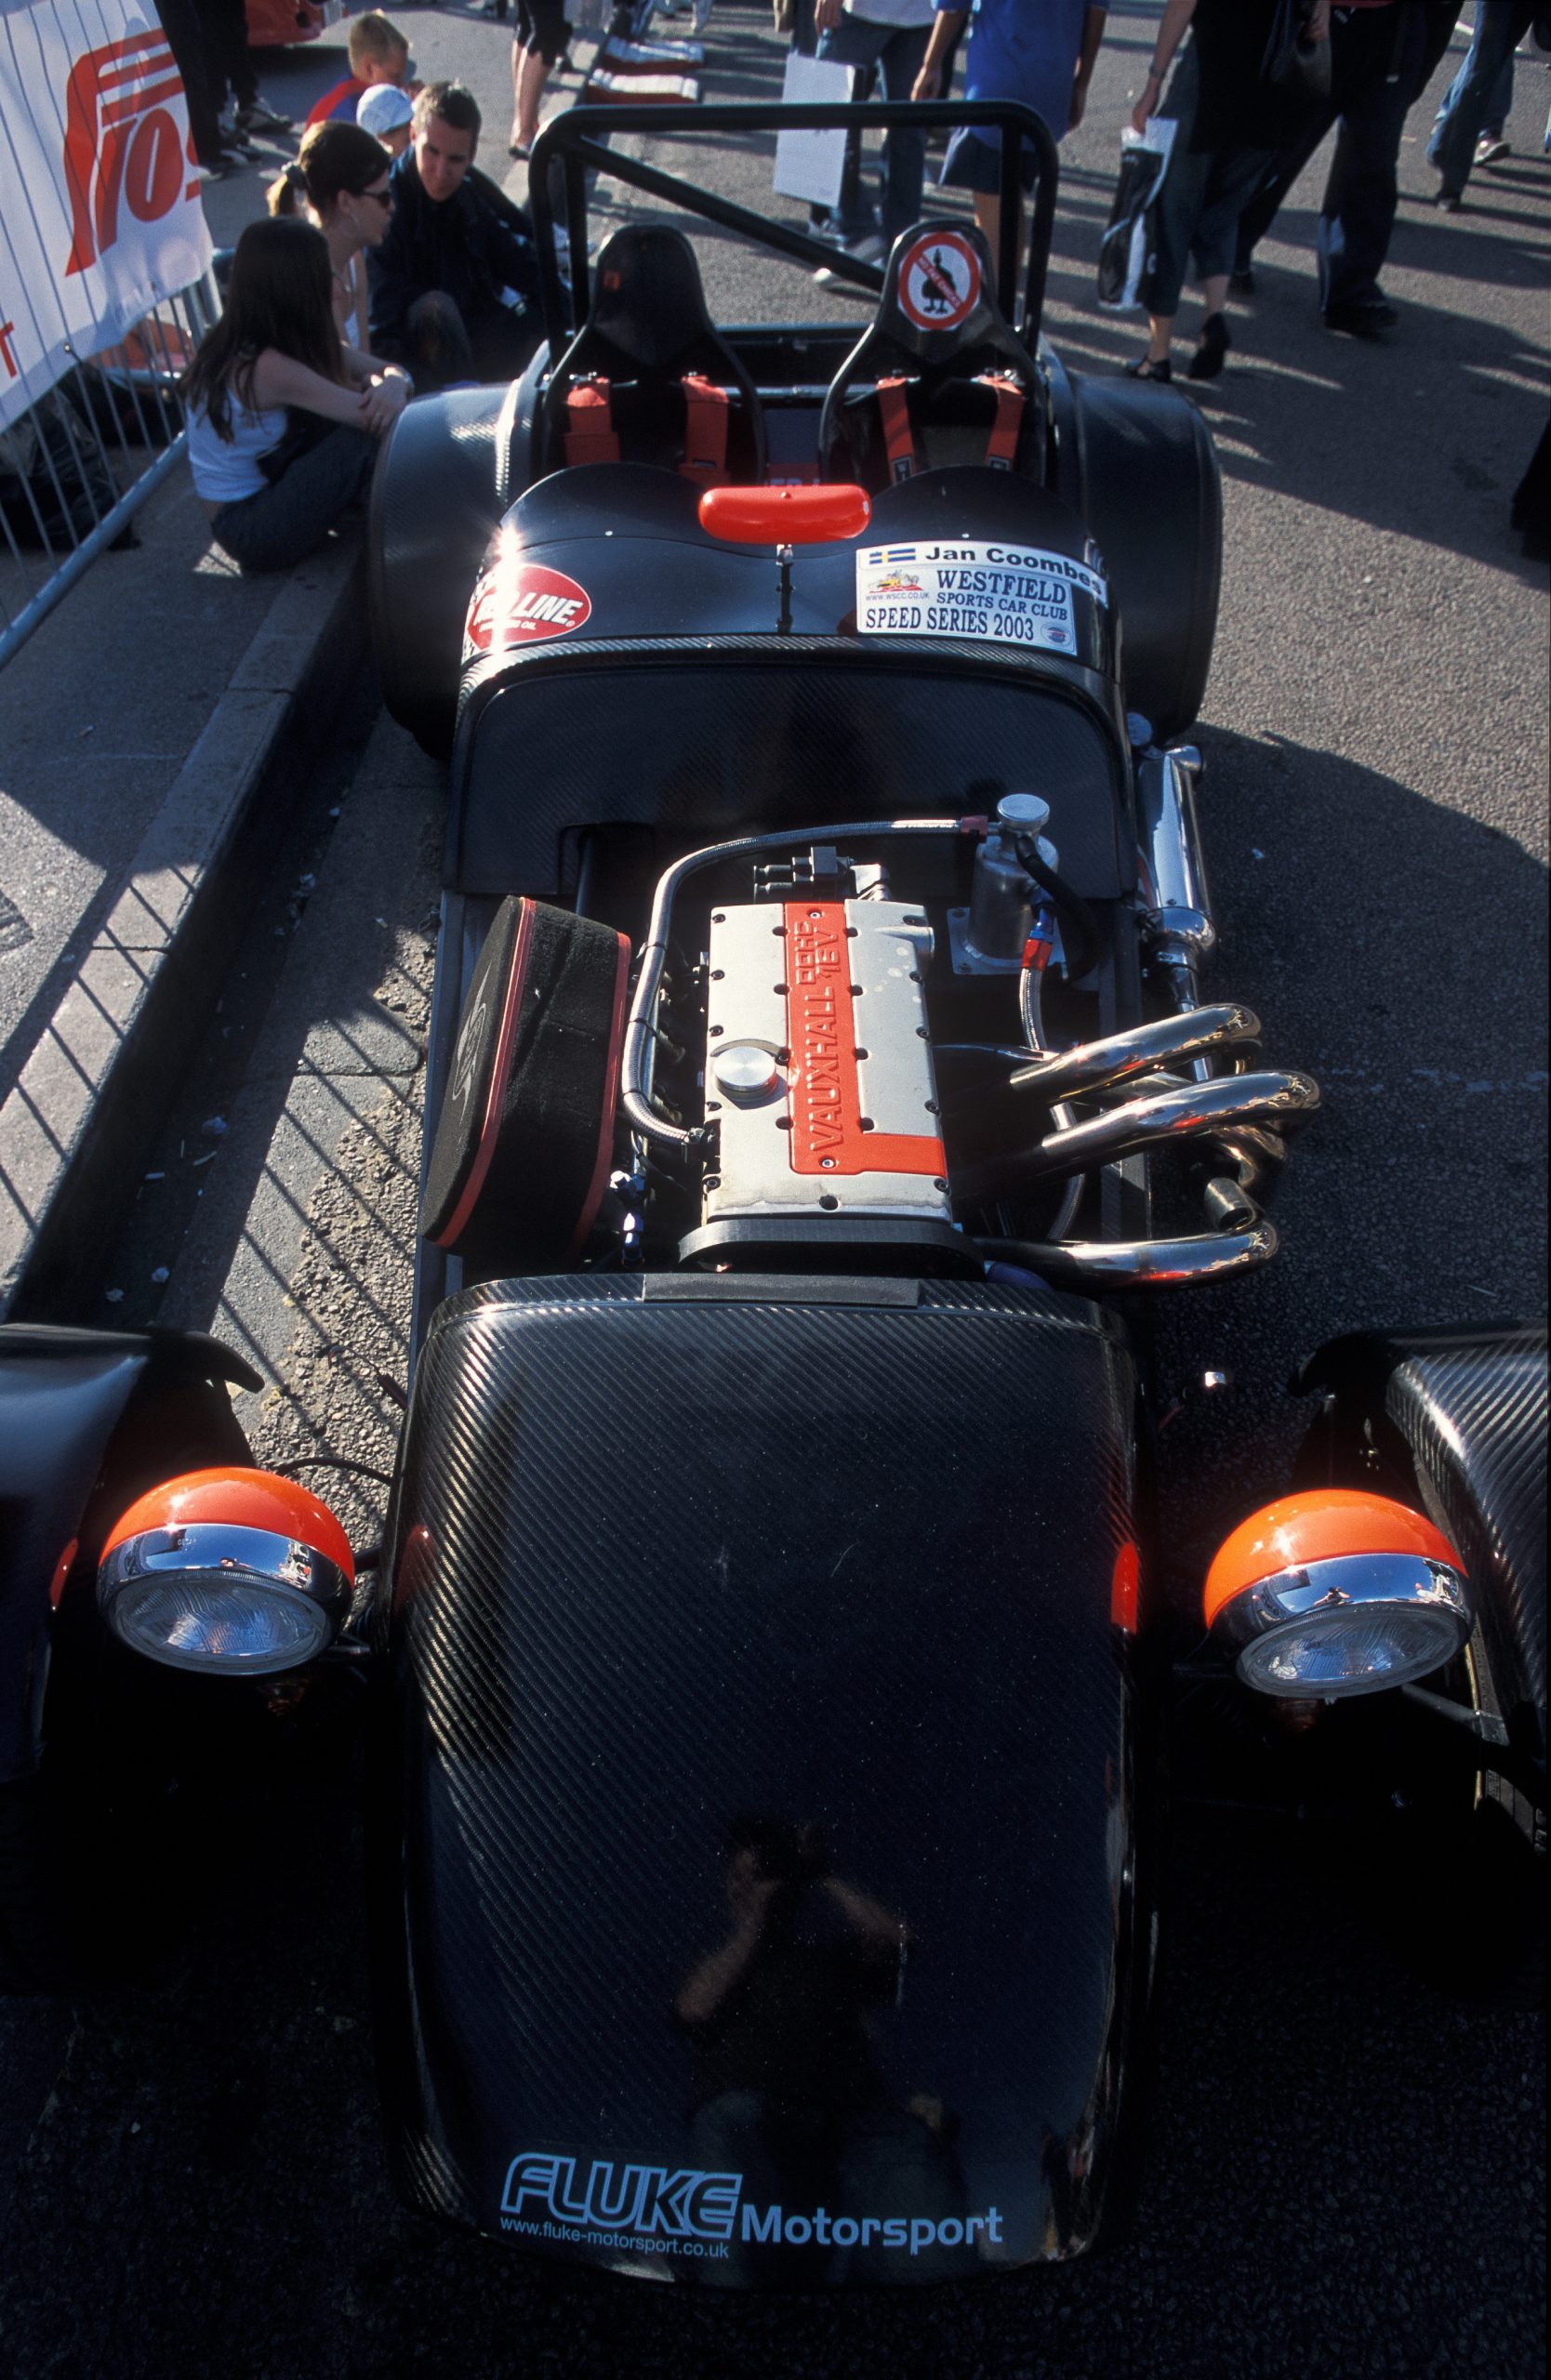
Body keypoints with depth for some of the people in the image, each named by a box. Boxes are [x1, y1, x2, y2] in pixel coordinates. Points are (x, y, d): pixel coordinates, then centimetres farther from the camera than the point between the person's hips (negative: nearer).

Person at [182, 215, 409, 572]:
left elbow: (382, 368, 3)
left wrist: (392, 384, -20)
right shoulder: (268, 366, -25)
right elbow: (372, 419, -24)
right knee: (367, 437, -22)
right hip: (251, 532, -9)